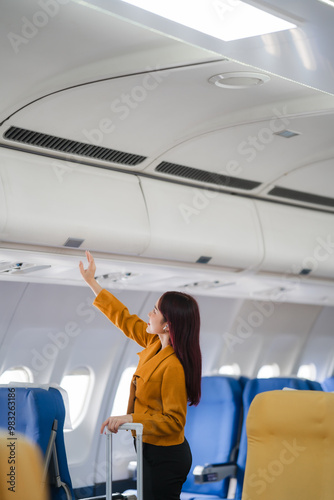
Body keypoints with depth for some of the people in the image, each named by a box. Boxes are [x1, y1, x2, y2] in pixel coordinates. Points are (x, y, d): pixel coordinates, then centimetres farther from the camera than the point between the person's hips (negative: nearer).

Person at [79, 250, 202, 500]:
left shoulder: (173, 367, -26)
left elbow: (173, 421, -24)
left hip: (164, 458, -9)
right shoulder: (155, 344, 0)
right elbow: (125, 319, 13)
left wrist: (129, 418, -26)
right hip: (153, 450, 9)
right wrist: (92, 282, 17)